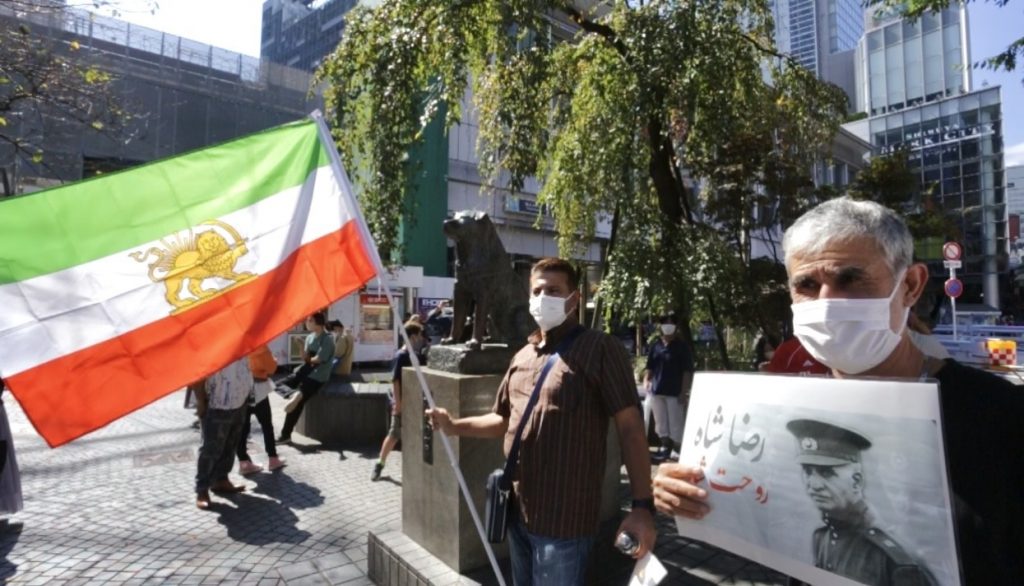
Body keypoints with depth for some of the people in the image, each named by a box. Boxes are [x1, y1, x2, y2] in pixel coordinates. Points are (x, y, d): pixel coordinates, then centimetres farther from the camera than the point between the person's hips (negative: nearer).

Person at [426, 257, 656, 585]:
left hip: (563, 518, -7)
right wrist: (454, 426, 3)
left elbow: (630, 426, -14)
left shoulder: (600, 349, -11)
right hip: (518, 510, 7)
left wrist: (642, 505, -19)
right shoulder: (522, 357, 9)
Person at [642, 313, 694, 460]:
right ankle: (665, 447, 25)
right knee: (660, 423, 12)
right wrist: (646, 381, -1)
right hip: (656, 391, 4)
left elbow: (687, 371, -6)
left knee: (675, 424, -1)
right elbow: (649, 367, 15)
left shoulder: (681, 346, -3)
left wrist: (684, 392, -11)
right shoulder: (655, 345, 8)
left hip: (674, 392, -4)